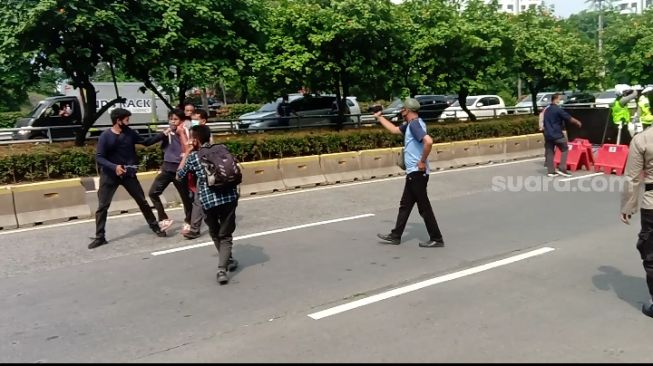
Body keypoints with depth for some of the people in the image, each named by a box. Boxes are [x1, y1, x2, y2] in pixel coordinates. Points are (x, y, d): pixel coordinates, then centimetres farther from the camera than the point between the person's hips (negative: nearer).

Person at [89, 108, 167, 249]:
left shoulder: (129, 133, -1)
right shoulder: (105, 136, -13)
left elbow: (146, 142, 11)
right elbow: (99, 158, -14)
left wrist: (163, 134, 4)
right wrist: (114, 167, -29)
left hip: (128, 173, 3)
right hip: (109, 175, -3)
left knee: (142, 201, 8)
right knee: (102, 206, -1)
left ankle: (155, 227, 21)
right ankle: (100, 237, 9)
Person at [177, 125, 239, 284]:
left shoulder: (193, 156, 3)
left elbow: (179, 176, 18)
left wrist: (186, 153, 20)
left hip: (209, 201, -1)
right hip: (229, 198, 1)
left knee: (215, 234, 24)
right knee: (225, 235, 7)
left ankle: (228, 261, 36)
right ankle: (222, 269, -10)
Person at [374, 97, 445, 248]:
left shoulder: (415, 124, -17)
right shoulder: (411, 124, 13)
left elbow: (428, 141, -33)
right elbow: (394, 129, 31)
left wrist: (423, 162, -23)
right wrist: (379, 117, 35)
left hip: (417, 173, -10)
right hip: (413, 172, 10)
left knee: (424, 207, -3)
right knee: (405, 205, 15)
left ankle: (436, 239, 5)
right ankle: (395, 236, 24)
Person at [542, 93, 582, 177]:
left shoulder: (547, 110, 12)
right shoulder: (558, 109, -12)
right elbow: (569, 118, -4)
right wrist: (577, 122, 12)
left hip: (547, 134, 7)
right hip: (557, 134, -7)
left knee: (549, 152, 7)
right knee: (564, 149, 6)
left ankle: (550, 171, 7)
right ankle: (562, 168, -1)